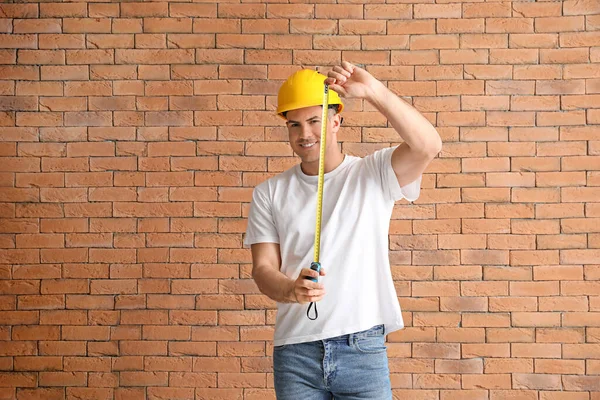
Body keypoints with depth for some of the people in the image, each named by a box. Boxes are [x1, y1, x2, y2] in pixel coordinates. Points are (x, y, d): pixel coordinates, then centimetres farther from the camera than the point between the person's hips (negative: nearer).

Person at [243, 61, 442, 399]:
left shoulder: (374, 174, 1)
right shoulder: (269, 193, 8)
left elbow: (428, 146, -16)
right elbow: (263, 269, 1)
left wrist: (373, 90, -25)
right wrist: (291, 290, -21)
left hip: (362, 347, -2)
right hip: (294, 350, 2)